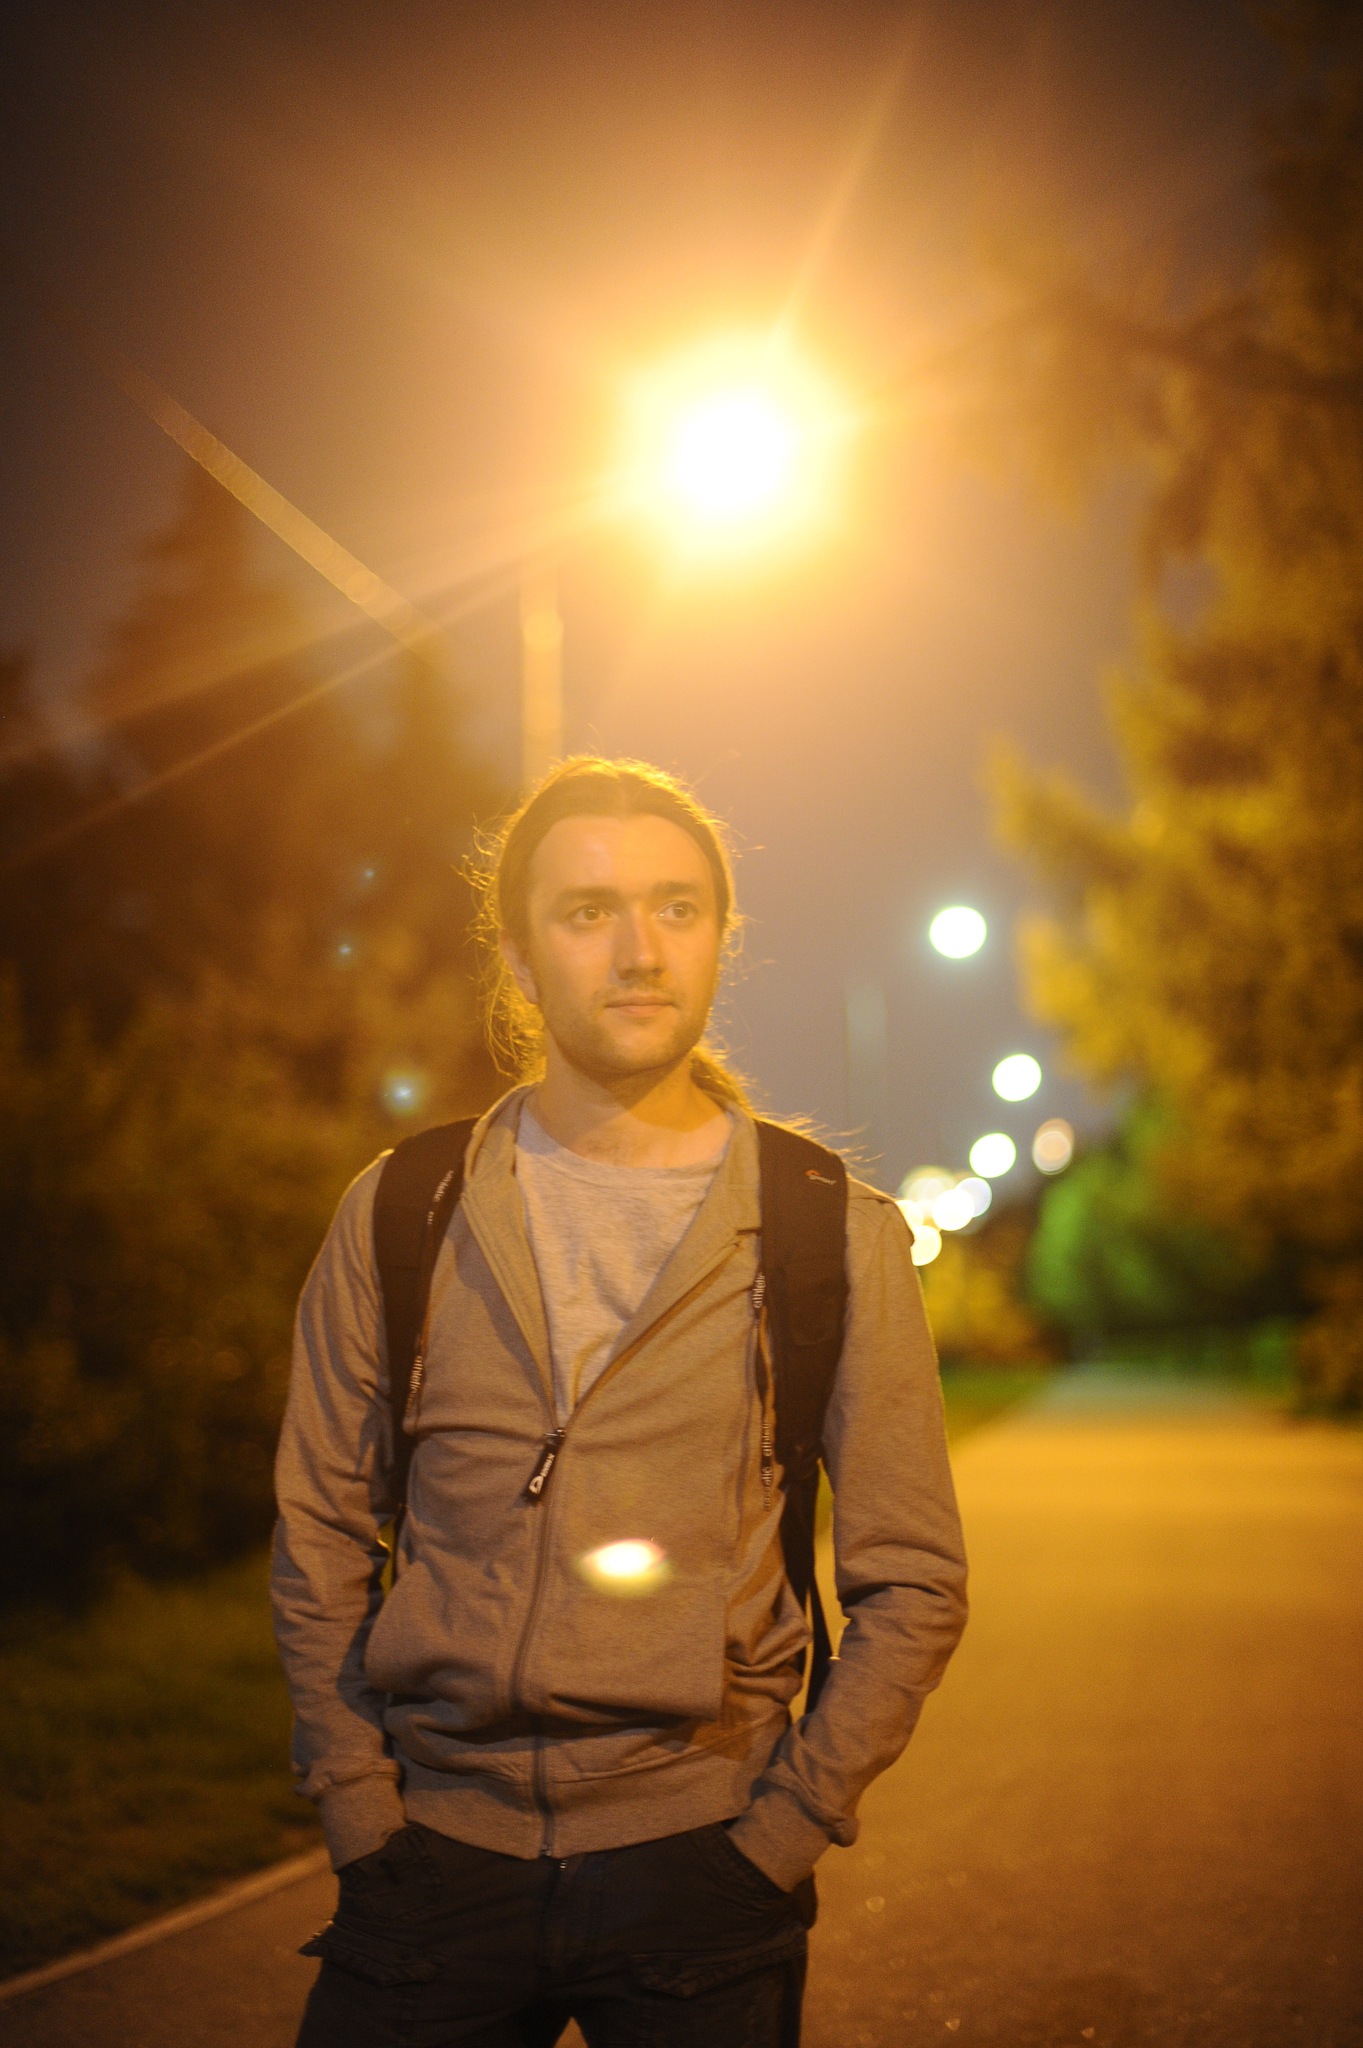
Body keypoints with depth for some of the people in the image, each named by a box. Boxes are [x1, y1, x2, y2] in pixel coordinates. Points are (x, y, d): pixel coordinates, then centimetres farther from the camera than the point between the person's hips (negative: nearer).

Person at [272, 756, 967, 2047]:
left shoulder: (839, 1238, -1)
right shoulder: (396, 1218, 3)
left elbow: (911, 1584, 1)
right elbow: (321, 1544, 7)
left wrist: (777, 1838, -6)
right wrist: (362, 1818, 0)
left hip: (699, 1859, -1)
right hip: (438, 1848, 1)